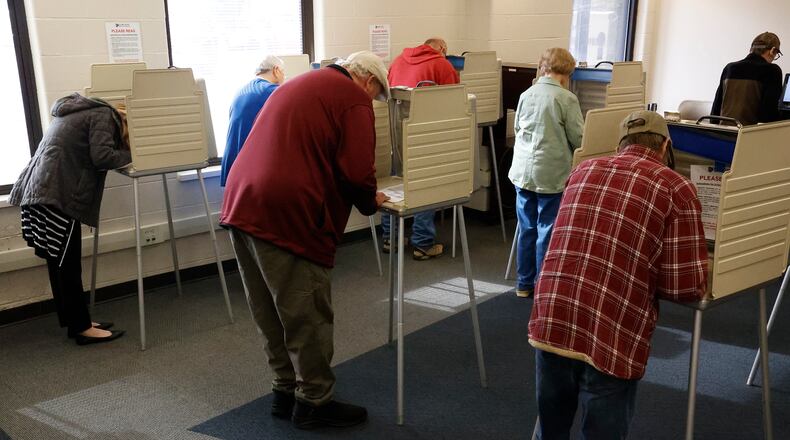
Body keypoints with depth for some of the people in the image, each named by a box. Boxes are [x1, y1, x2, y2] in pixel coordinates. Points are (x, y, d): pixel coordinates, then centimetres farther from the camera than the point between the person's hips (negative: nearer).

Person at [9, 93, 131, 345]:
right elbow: (101, 157, -13)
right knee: (67, 264, -3)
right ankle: (82, 328, 5)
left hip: (38, 190, 9)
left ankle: (73, 321, 21)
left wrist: (122, 151, 17)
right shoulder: (103, 115, -1)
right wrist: (130, 153, 2)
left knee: (59, 262, 13)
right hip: (57, 194, -9)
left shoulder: (75, 111, 28)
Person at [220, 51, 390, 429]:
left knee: (272, 314, 18)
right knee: (308, 315, 4)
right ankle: (314, 402, 16)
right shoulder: (354, 98, -1)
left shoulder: (302, 84, 26)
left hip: (243, 205, 9)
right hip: (286, 214, -9)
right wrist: (370, 202, 9)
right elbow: (356, 170, -11)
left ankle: (286, 390, 30)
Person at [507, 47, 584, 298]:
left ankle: (524, 284, 23)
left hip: (522, 171, 5)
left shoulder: (526, 95, 4)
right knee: (547, 231, 4)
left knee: (527, 228, 13)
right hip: (552, 174, -5)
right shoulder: (566, 99, -10)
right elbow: (579, 139, -7)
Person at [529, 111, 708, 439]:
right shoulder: (676, 188, 0)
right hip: (611, 340, -4)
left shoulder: (583, 170, 15)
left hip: (549, 324, 4)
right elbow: (688, 287, -5)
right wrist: (649, 277, 16)